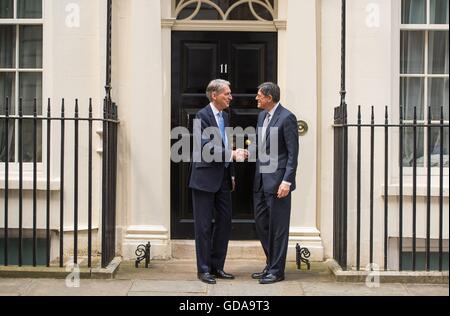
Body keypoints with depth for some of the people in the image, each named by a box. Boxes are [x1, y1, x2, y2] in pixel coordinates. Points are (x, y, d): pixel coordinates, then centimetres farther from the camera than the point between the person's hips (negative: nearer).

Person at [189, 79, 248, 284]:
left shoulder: (224, 116, 14)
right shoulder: (202, 116, -12)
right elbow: (206, 148, -21)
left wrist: (231, 175, 16)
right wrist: (232, 154, -28)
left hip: (223, 179, 8)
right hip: (205, 178, -8)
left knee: (224, 222, 11)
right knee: (204, 225, 1)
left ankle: (217, 267, 23)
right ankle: (204, 269, 13)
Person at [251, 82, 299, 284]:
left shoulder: (287, 118, -12)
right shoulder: (262, 115, 13)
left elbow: (293, 153, -14)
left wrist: (287, 181, -19)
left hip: (278, 180, -8)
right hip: (261, 179, 8)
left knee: (277, 226, 1)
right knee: (261, 222, 13)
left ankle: (277, 271, 13)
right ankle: (271, 265, 27)